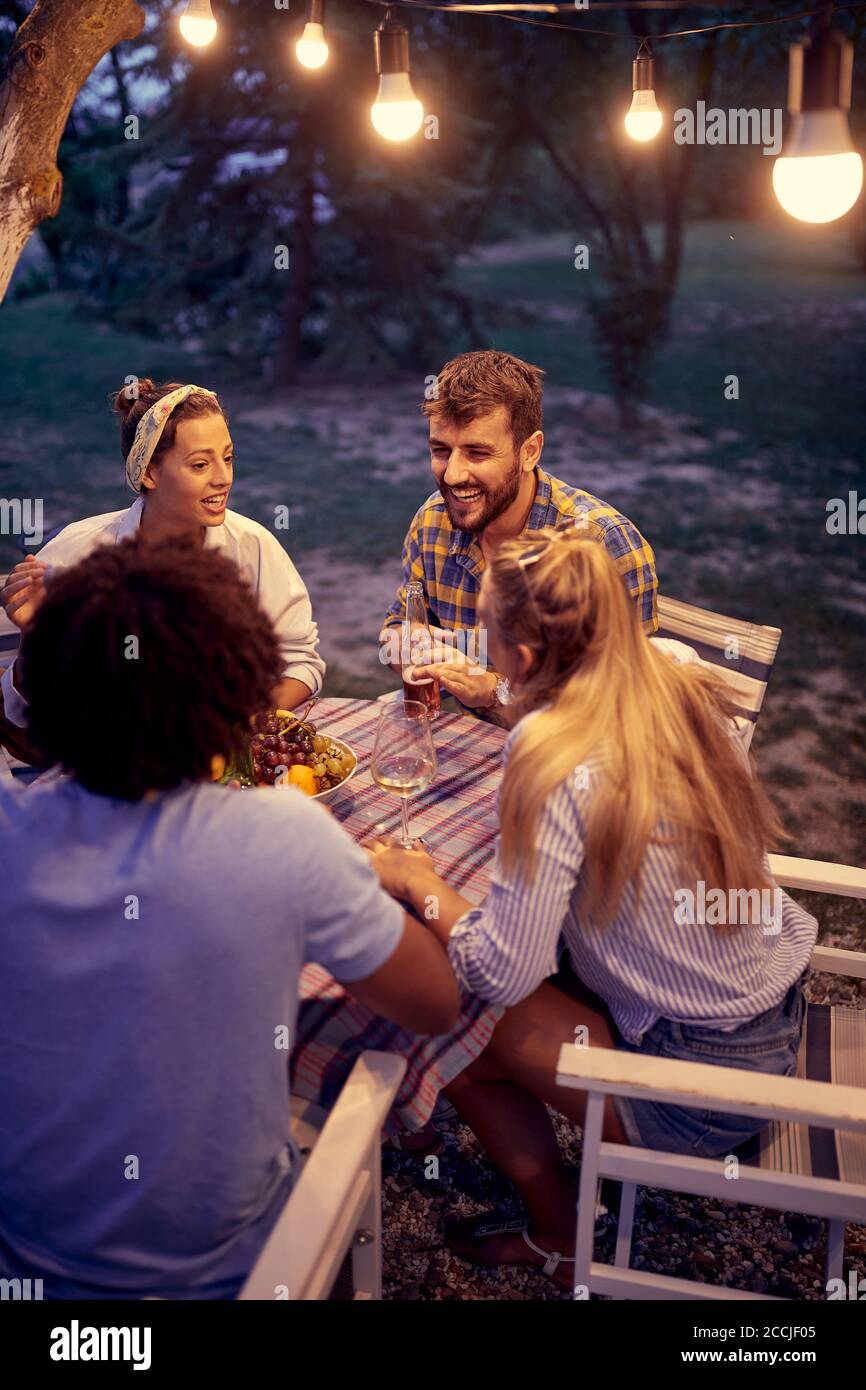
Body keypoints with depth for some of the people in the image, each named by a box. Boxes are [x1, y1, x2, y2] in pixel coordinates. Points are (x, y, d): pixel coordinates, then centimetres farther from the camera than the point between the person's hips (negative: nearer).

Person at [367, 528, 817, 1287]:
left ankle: (560, 1237, 27)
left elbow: (503, 973, -24)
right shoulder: (677, 670, -7)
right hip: (782, 1007, 8)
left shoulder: (553, 759, -28)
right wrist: (497, 701, 20)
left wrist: (418, 881, -8)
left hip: (706, 1085, -8)